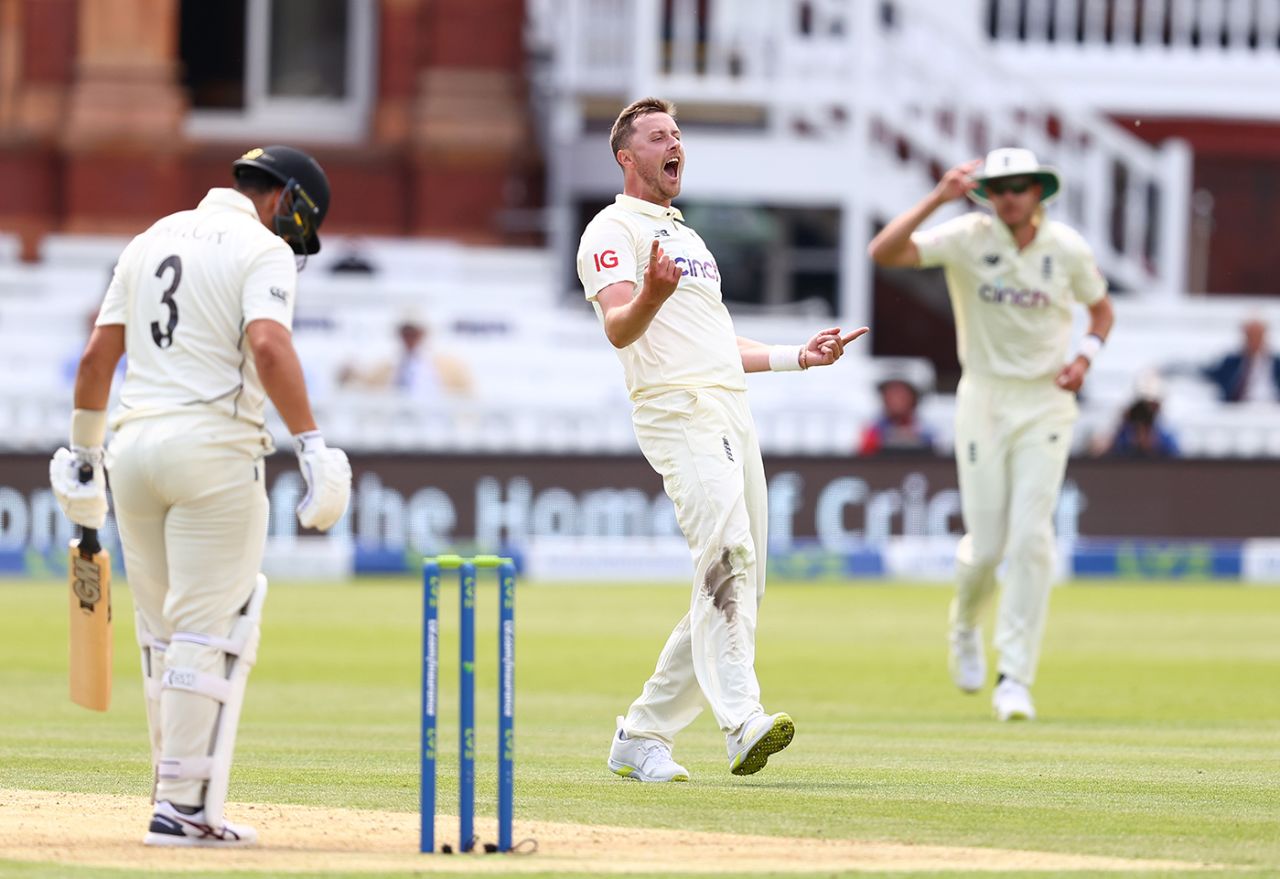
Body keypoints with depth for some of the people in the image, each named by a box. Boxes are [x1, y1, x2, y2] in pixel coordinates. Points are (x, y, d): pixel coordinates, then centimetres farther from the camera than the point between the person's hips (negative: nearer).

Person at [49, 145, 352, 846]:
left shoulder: (151, 241, 17)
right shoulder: (263, 249, -3)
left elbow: (96, 357, 15)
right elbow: (268, 347, -20)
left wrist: (83, 457, 20)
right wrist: (312, 446, -24)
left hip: (133, 446, 7)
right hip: (215, 447, -7)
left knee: (163, 635, 14)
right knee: (211, 632, -5)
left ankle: (180, 793, 17)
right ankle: (185, 806, -9)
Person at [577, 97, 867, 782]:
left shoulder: (686, 237, 31)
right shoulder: (613, 230, 2)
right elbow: (620, 330, -15)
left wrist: (798, 357, 28)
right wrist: (652, 295, -36)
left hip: (733, 415, 9)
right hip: (677, 412, -9)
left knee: (739, 589, 6)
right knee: (726, 555, -27)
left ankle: (641, 737, 13)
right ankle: (743, 724, -41)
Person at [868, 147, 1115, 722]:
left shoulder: (1068, 248, -4)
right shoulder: (968, 238, -11)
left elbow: (1101, 309, 14)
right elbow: (883, 252, -24)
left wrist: (1085, 355, -6)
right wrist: (937, 199, -32)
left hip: (1046, 402, 1)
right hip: (983, 399, -1)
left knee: (1031, 538, -12)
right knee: (986, 545, -1)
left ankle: (1015, 680, -8)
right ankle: (965, 626, 34)